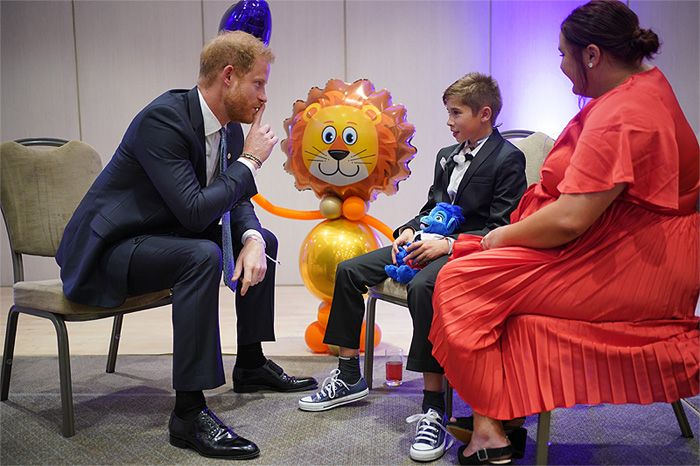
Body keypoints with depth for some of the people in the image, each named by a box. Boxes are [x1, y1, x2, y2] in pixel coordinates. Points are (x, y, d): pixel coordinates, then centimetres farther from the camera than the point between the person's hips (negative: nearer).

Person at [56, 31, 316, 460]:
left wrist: (251, 239, -14)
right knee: (202, 255, -35)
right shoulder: (163, 118, -25)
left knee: (263, 240, 10)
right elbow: (194, 211, -32)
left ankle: (251, 364, 21)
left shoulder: (229, 128, 2)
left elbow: (236, 202, 7)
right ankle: (189, 411, -27)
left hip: (162, 239, 9)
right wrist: (250, 161, -20)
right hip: (104, 252, -9)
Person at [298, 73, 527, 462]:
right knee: (349, 271, -4)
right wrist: (409, 230, 1)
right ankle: (350, 377, 7)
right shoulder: (447, 155, 19)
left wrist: (448, 244, -23)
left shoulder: (508, 159, -7)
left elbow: (501, 229, -13)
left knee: (423, 286, -40)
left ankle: (433, 409, -32)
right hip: (432, 242, 9)